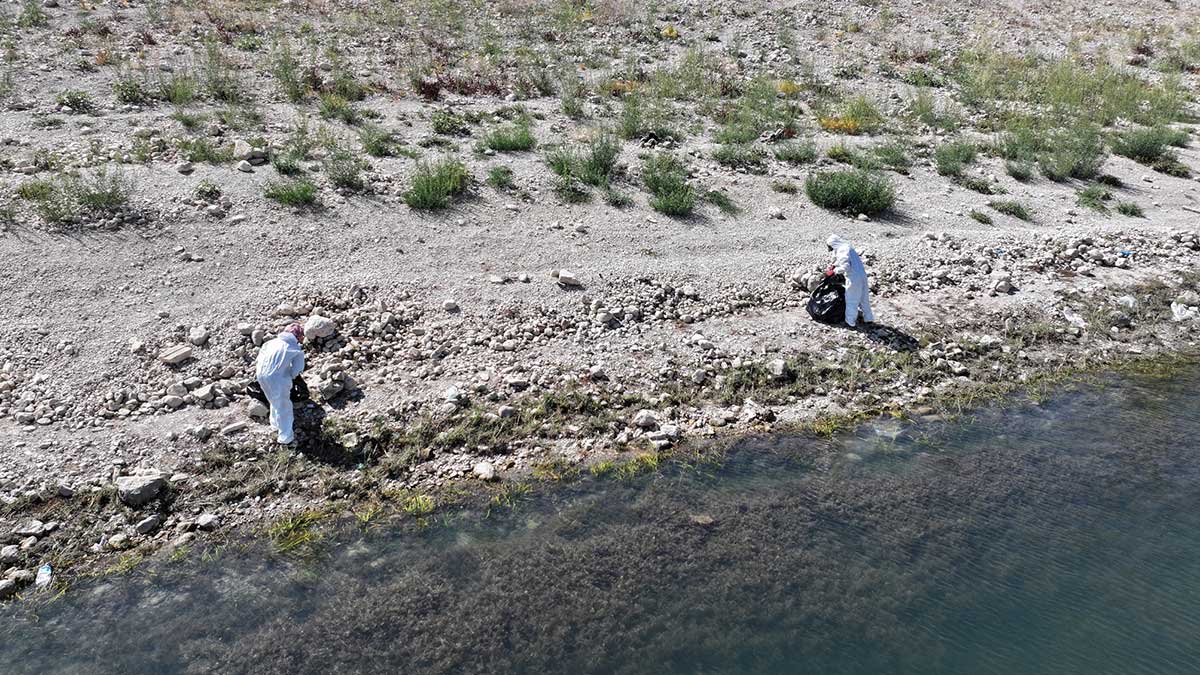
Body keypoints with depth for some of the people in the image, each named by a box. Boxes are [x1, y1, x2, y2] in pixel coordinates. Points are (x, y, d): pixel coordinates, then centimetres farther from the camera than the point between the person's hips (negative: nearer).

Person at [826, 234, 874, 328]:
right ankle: (869, 318, 30)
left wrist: (833, 272, -12)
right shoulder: (847, 246, 15)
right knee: (864, 298, 20)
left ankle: (850, 322, 11)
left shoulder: (842, 250, -16)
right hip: (862, 274, 9)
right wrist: (833, 266, 17)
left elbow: (845, 266, -23)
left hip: (853, 278, -9)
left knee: (851, 300, 3)